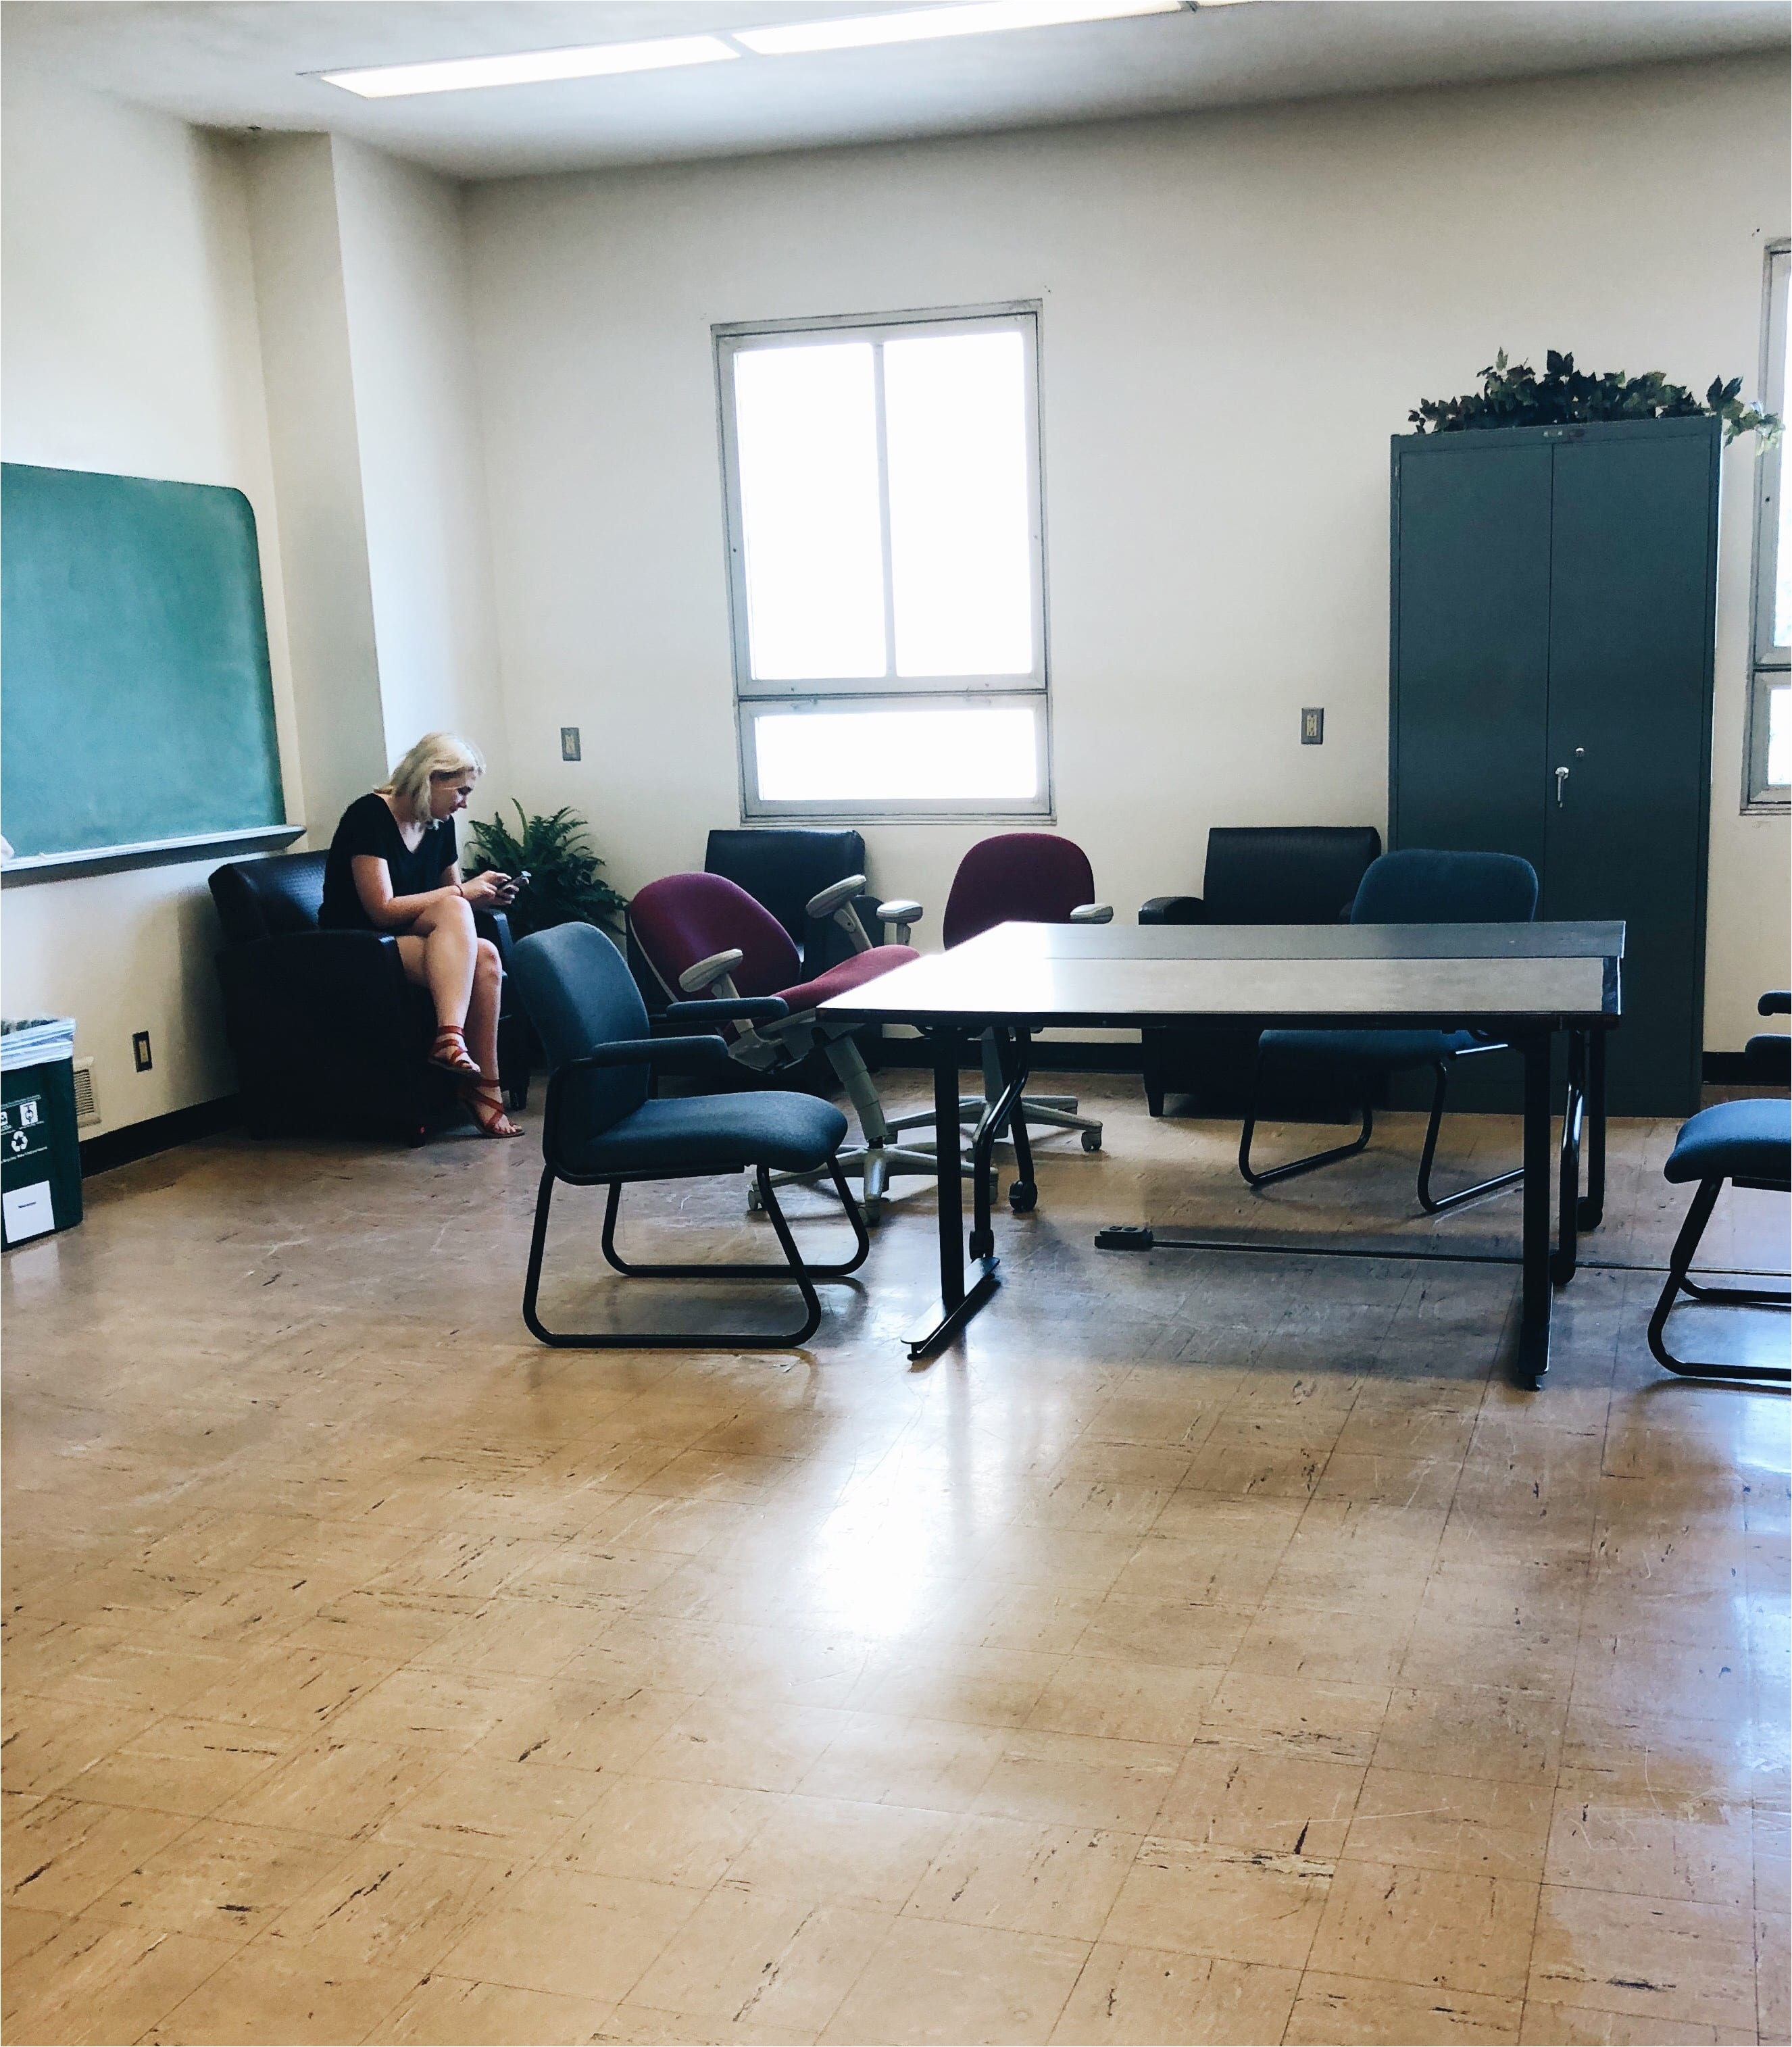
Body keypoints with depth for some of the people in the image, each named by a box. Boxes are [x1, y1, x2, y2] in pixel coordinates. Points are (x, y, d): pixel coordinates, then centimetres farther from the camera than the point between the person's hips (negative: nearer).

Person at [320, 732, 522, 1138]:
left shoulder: (440, 825, 9)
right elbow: (382, 910, -20)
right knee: (453, 911, -30)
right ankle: (449, 1038, -42)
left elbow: (447, 900, 19)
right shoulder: (369, 816, -14)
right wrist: (462, 892, -17)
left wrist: (484, 896, -4)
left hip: (418, 945, 7)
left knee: (483, 957, -24)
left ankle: (483, 1089, -28)